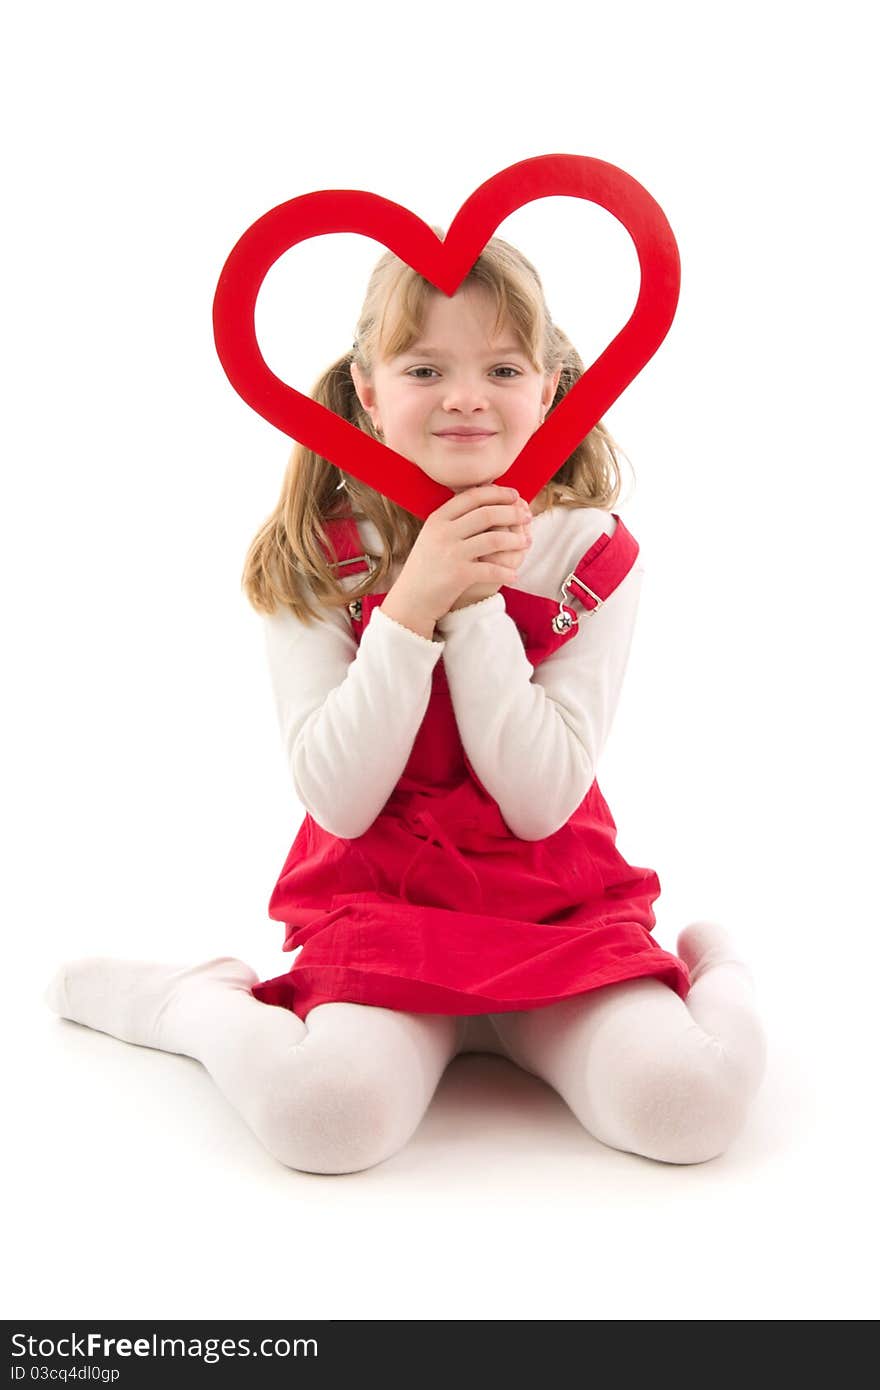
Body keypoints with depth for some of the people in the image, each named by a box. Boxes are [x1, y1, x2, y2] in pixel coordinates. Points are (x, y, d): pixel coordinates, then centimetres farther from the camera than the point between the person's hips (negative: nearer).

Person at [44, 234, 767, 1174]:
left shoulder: (592, 555, -5)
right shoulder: (312, 562, -6)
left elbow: (542, 801, -13)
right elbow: (339, 802, -14)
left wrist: (476, 605, -22)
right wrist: (410, 608, -24)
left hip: (560, 911, 1)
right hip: (381, 910, -1)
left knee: (685, 1104, -24)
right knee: (322, 1113, -30)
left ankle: (714, 973, 11)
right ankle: (195, 999, 3)